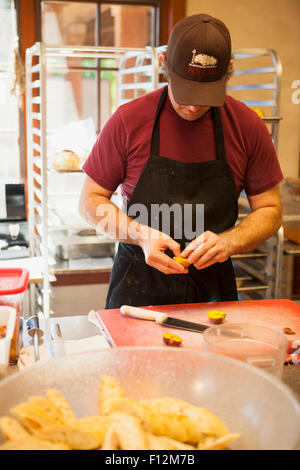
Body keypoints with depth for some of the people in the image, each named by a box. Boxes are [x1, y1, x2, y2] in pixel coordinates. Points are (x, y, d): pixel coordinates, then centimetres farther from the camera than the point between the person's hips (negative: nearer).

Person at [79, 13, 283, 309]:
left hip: (213, 285, 1)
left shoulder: (248, 126, -5)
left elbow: (269, 211, 2)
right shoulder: (128, 120, -9)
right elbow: (90, 201, -3)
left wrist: (229, 242, -18)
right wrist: (142, 235, -20)